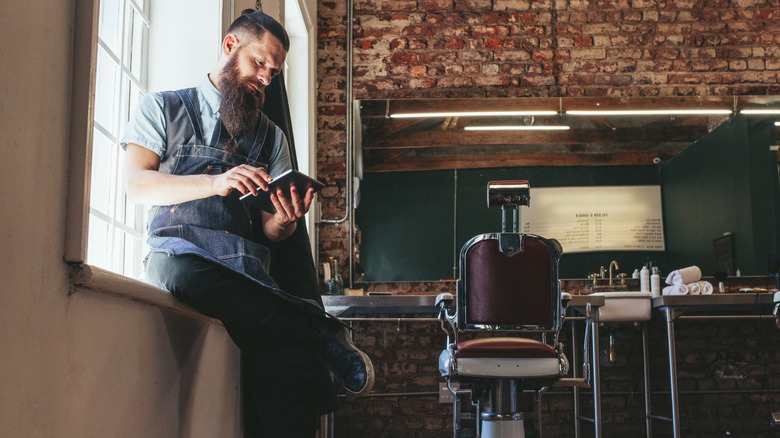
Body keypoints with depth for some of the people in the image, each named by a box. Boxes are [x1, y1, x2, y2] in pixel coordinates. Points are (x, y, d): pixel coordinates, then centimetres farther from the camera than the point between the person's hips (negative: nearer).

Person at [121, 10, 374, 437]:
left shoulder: (271, 137, 23)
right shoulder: (162, 107, 17)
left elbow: (270, 233, 16)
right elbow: (136, 184, 0)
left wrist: (285, 221, -10)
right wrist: (215, 182, -14)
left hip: (249, 266, 2)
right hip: (179, 251, -1)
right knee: (184, 273, -41)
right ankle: (323, 334, -30)